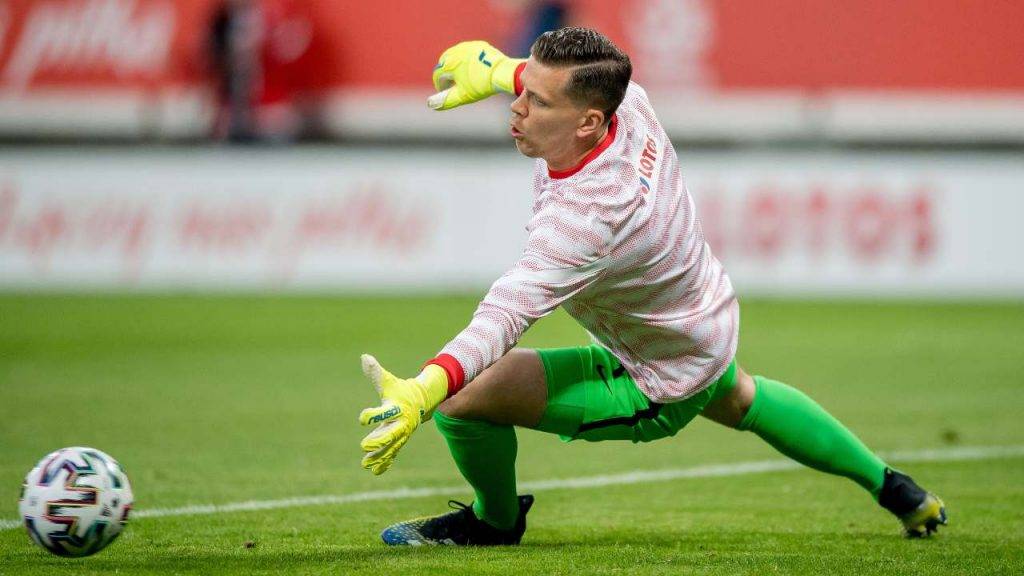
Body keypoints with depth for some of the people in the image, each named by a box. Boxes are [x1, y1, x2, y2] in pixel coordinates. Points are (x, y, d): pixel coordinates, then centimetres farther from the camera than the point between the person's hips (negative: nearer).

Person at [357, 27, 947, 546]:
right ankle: (886, 484, 62)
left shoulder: (583, 219, -45)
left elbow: (505, 315, -56)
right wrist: (499, 71, 6)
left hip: (657, 388, -9)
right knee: (737, 401, 41)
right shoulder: (628, 104, -22)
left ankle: (497, 519, 17)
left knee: (464, 394, -16)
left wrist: (423, 392, -67)